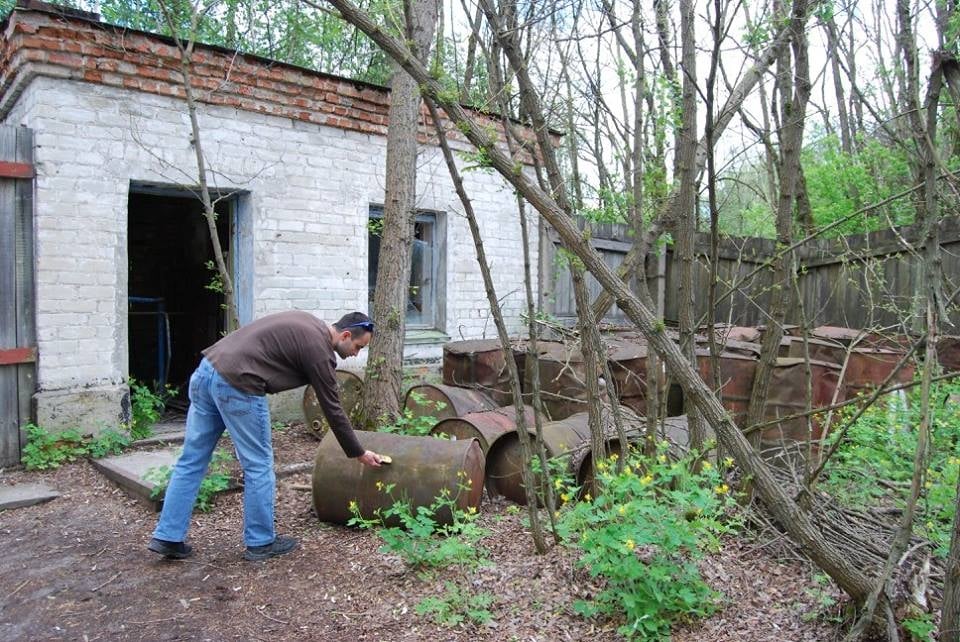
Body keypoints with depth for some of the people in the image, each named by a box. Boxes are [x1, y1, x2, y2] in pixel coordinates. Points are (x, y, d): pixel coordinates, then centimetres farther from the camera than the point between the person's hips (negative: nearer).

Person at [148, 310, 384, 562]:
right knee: (259, 465, 5)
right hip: (236, 385, -9)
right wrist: (359, 453, 9)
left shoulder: (308, 324, 19)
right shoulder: (318, 349, -6)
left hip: (207, 369, 9)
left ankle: (168, 538, 21)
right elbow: (333, 409, -1)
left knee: (191, 461, 14)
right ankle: (260, 542, 16)